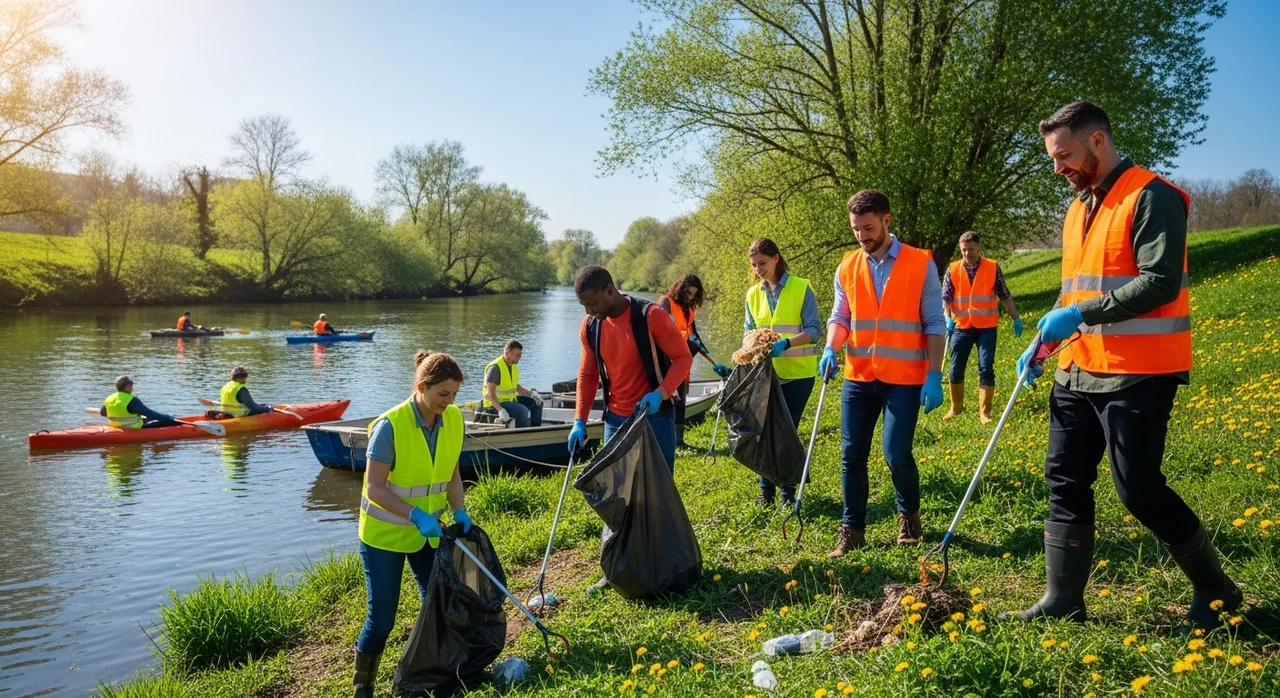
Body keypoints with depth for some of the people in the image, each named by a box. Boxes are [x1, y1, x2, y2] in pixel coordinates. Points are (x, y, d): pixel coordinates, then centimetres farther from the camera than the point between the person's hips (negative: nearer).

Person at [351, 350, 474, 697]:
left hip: (427, 534, 5)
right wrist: (416, 516, -32)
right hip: (384, 535, -5)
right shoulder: (390, 425, -25)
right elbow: (374, 489, -23)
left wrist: (459, 510, -11)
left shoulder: (453, 419, -8)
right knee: (381, 619, 1)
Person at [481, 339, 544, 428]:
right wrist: (501, 410, -38)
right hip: (495, 403, -10)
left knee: (537, 402, 9)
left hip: (511, 399, 10)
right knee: (523, 410, -31)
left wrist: (531, 392, 4)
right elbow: (490, 392, -27)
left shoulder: (514, 366, 8)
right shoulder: (495, 367, -21)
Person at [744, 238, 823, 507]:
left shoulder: (801, 288, -6)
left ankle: (789, 491, 15)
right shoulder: (753, 294, 8)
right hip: (766, 373, 4)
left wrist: (785, 344, -25)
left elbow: (814, 329, -10)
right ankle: (766, 489, 16)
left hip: (798, 373, -3)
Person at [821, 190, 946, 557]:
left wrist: (934, 376, -9)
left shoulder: (921, 263, -4)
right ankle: (852, 530, 17)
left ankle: (909, 516, 23)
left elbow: (935, 325, -3)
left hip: (905, 379, -3)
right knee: (852, 455, 4)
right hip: (858, 378, 4)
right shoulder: (847, 268, 6)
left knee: (897, 454, -6)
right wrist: (831, 349, -8)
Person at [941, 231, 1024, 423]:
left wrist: (1016, 318, 9)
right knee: (956, 370, 6)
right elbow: (945, 296, 2)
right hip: (961, 327, 1)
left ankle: (984, 412, 3)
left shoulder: (993, 267, 0)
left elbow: (1005, 295, 7)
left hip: (987, 327, -1)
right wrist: (948, 318, -13)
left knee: (986, 369, -5)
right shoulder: (952, 269, 1)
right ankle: (956, 407, 26)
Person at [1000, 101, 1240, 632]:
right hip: (1078, 372, 9)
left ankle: (1216, 593, 18)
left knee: (1138, 489, -5)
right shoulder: (1078, 208, 16)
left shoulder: (1151, 196, -11)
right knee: (1065, 482, 8)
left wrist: (1081, 315, -20)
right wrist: (1044, 344, 11)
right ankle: (1062, 601, 18)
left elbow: (1160, 283, -21)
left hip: (1136, 375, -9)